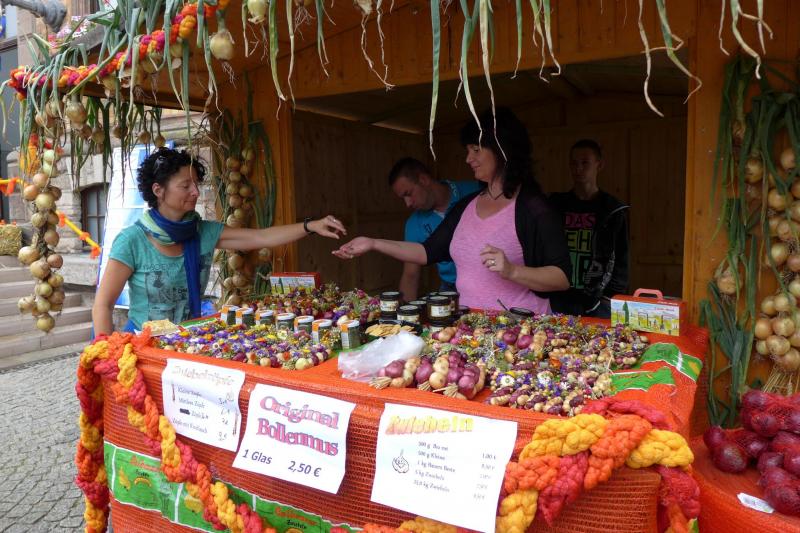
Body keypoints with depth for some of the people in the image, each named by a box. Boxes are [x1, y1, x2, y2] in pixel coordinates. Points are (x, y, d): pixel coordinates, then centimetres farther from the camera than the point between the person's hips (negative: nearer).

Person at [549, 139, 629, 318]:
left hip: (598, 303, -1)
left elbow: (621, 260, 6)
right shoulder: (556, 205, 9)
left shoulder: (613, 211, 5)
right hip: (558, 300, 2)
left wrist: (611, 299, -4)